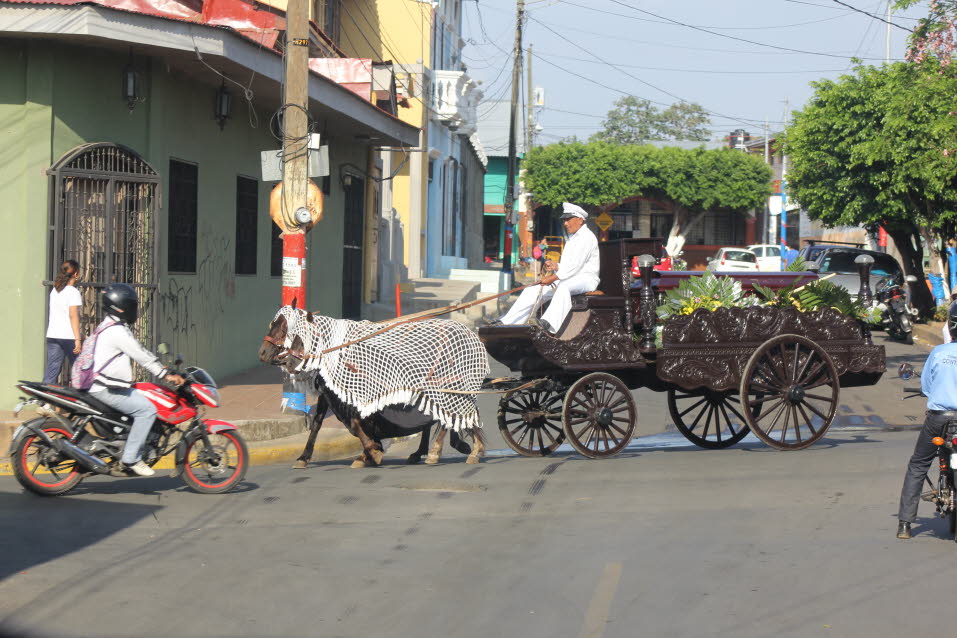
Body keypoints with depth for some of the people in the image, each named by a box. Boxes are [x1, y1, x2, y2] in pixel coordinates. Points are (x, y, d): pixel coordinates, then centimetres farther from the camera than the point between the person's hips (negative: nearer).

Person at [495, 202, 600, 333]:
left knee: (564, 286, -42)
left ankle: (549, 324, -61)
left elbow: (576, 265, -19)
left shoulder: (587, 237, -9)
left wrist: (553, 278, -22)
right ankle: (506, 322, -11)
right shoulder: (571, 238, 22)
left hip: (586, 279, -9)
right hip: (567, 279, 9)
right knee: (533, 290, -4)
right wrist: (556, 266, 2)